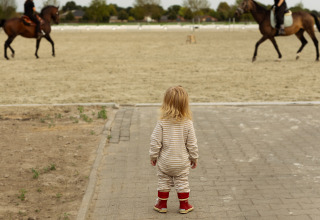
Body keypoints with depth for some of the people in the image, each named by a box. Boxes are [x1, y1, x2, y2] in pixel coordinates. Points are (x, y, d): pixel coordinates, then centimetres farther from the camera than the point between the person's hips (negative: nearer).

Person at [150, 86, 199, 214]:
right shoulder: (188, 123, -13)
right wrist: (194, 157, 8)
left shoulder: (162, 123, -16)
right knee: (182, 183, 14)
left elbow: (156, 142, -11)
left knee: (163, 182, 15)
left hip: (164, 161, 0)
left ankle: (162, 204, 24)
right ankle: (184, 205, 22)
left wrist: (153, 156, 3)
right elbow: (192, 143, -6)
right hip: (182, 162, 1)